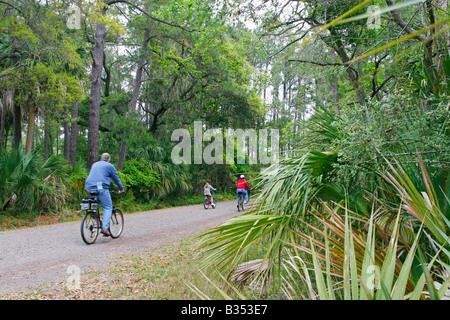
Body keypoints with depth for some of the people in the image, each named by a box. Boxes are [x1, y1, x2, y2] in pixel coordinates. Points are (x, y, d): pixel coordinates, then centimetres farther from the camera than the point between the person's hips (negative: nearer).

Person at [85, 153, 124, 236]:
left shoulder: (94, 165, 26)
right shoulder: (110, 166, 7)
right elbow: (116, 179, 11)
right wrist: (121, 189, 23)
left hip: (89, 188, 6)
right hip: (101, 188, -6)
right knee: (108, 208, -3)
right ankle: (105, 227, -19)